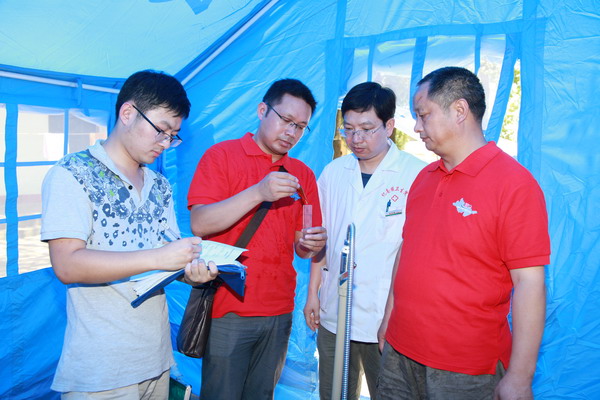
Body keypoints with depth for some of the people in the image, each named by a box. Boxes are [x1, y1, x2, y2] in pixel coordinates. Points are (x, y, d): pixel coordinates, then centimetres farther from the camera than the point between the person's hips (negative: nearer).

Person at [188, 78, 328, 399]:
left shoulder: (302, 174, 9)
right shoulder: (221, 155, -3)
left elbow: (300, 245, 12)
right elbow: (199, 224, -14)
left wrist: (311, 245, -12)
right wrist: (258, 193, -24)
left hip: (279, 312, 4)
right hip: (229, 310, -4)